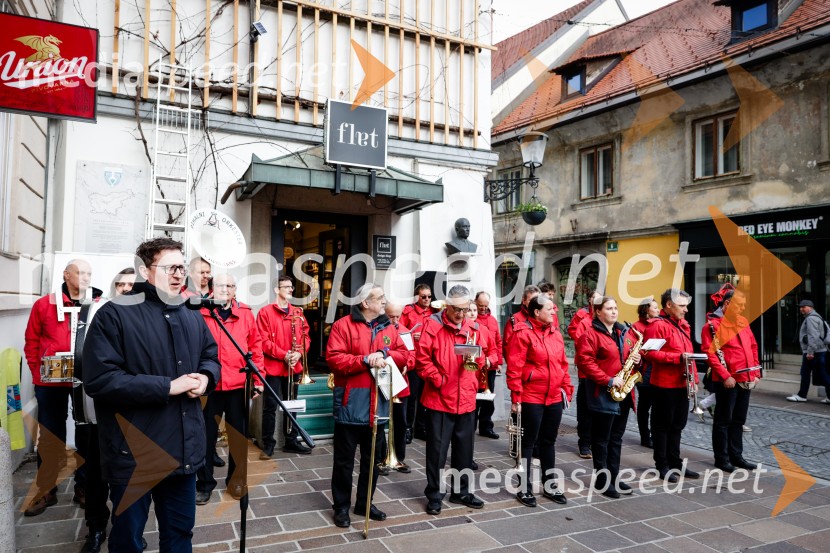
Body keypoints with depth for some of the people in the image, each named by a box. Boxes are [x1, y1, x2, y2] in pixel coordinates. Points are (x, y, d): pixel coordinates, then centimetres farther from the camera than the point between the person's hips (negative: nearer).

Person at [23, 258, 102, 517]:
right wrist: (37, 373, -1)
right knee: (50, 436, 10)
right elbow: (32, 342, 5)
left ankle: (83, 488, 24)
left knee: (88, 435, 10)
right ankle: (46, 490, 24)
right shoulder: (44, 305, 1)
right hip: (51, 382, 0)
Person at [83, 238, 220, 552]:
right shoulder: (115, 315, -12)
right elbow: (99, 380, -21)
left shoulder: (193, 319, 9)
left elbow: (211, 357, 20)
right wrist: (167, 386, -22)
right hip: (133, 454, -5)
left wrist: (206, 377, -5)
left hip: (183, 450, 6)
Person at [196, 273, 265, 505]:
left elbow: (255, 347, 5)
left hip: (238, 385, 2)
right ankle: (204, 483, 27)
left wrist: (258, 379, 1)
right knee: (206, 435, 10)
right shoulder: (199, 312, -2)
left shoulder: (245, 313, 3)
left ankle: (236, 481, 30)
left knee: (239, 436, 13)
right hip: (208, 385, -1)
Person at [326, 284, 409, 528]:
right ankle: (341, 506, 21)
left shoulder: (388, 327, 9)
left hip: (378, 403, 5)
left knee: (372, 458, 16)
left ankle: (365, 503, 31)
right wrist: (365, 361, -22)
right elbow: (334, 358, -17)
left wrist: (384, 355, -14)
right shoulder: (343, 325, -8)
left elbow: (403, 354, 3)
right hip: (351, 402, -5)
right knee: (345, 459, 7)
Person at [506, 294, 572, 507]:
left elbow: (562, 364, 15)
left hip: (554, 397, 7)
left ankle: (549, 485, 29)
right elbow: (514, 368, -15)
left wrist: (567, 389, 11)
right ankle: (524, 489, 16)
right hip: (531, 398, -7)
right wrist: (516, 397, -17)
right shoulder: (524, 333, -13)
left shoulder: (556, 333, 9)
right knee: (528, 442, 4)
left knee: (549, 441, 17)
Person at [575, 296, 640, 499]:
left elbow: (634, 352, 23)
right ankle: (602, 480, 11)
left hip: (623, 392, 7)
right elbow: (585, 361, -19)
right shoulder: (590, 334, -11)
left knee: (616, 437, 15)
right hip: (603, 393, -7)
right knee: (602, 438, 2)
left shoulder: (625, 333, 12)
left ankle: (614, 476, 25)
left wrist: (637, 359, -1)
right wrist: (609, 380, -22)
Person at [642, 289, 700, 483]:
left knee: (677, 425, 16)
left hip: (682, 384, 9)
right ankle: (662, 465, 14)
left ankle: (675, 462, 28)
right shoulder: (657, 325, -14)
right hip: (664, 385, -8)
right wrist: (678, 358, -26)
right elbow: (650, 353, -22)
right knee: (662, 426, 4)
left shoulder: (683, 325, 15)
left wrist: (694, 377, 13)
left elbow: (688, 352, 20)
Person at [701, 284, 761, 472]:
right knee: (724, 420, 2)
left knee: (739, 420, 14)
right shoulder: (712, 325, -11)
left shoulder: (742, 321, 12)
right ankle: (721, 458, 12)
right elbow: (709, 353, -16)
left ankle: (736, 455, 25)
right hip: (727, 381, -7)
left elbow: (753, 347, 17)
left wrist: (756, 372, 11)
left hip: (745, 379, 7)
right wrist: (725, 376, -19)